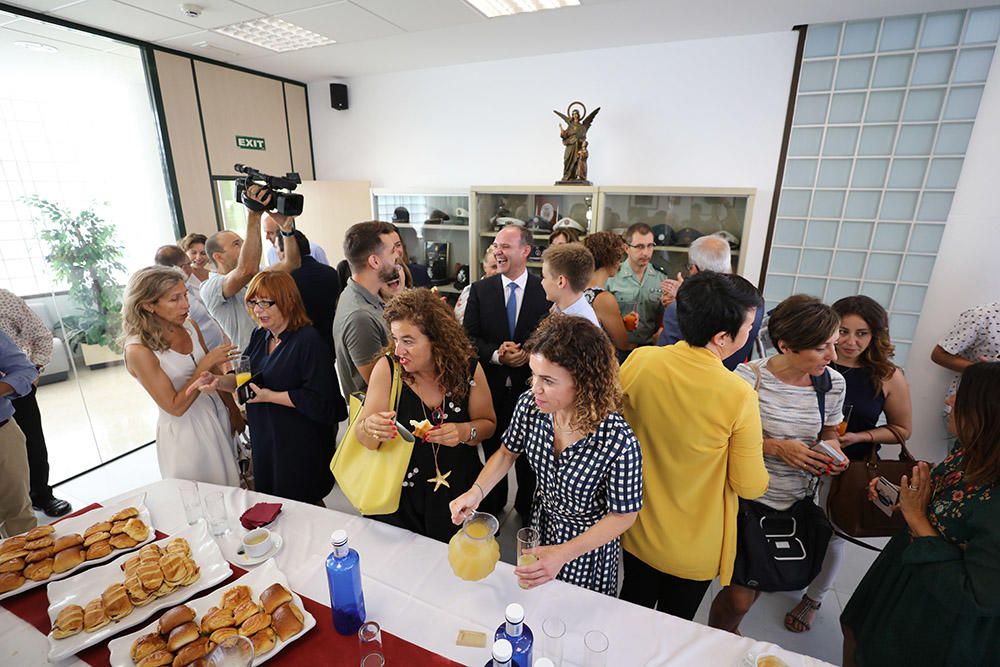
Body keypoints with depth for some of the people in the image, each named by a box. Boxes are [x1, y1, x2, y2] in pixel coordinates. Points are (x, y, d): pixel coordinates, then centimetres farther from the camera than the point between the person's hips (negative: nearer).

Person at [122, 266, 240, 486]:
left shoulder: (189, 326, -4)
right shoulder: (138, 350, -19)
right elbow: (175, 407, -19)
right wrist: (205, 364, -22)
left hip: (217, 414, 5)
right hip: (184, 431, -5)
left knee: (230, 490, 19)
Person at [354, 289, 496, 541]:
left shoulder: (468, 367, -15)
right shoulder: (387, 368, -17)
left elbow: (488, 423, -3)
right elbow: (363, 438, -14)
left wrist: (466, 432, -24)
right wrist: (370, 428, -36)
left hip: (458, 491, 1)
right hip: (402, 495, 0)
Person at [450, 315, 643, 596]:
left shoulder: (620, 443, -38)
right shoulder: (530, 404, -25)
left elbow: (623, 515, -22)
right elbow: (508, 451, -5)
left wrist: (564, 554, -29)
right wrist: (477, 490, -21)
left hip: (590, 543, -3)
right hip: (542, 523, 4)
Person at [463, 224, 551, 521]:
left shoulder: (546, 290, -6)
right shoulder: (480, 290, -2)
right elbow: (468, 337, -5)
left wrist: (529, 353, -22)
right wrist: (496, 354, -21)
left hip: (531, 385, -1)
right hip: (492, 386, 1)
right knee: (493, 450, 19)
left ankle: (526, 507, 42)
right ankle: (493, 506, 43)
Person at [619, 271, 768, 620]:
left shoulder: (639, 361, -20)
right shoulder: (739, 396, -28)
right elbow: (751, 487, -15)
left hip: (638, 530, 3)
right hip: (695, 550, -2)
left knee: (633, 609, 28)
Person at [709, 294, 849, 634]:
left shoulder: (833, 382, -5)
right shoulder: (749, 376, -20)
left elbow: (829, 430, 13)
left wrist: (833, 448, -8)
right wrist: (776, 447, -25)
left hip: (800, 502, 5)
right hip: (749, 500, -5)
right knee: (740, 596, 2)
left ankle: (730, 634, 54)